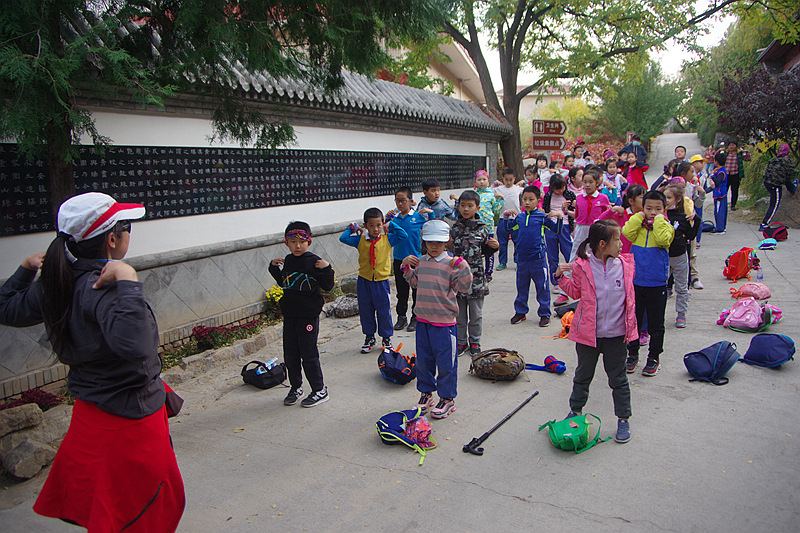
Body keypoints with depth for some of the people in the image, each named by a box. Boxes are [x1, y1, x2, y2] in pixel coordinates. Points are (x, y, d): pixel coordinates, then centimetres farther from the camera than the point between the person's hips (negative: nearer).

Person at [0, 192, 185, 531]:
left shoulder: (55, 284, -2)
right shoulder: (103, 288, -28)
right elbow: (135, 345, -47)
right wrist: (128, 281, -44)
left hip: (91, 410, 9)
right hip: (129, 417, -8)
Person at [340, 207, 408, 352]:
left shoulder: (387, 239, -1)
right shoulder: (360, 240, 1)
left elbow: (404, 235, -5)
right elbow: (343, 238, -1)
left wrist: (391, 224, -2)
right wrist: (353, 227, 2)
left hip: (381, 281, -1)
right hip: (364, 281, 2)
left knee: (384, 311, 5)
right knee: (365, 311, 11)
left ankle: (386, 338, 22)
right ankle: (369, 337, 29)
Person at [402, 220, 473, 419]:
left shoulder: (451, 264, -10)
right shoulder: (421, 262, 7)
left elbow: (463, 286, -14)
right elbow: (414, 282, 20)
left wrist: (462, 266, -25)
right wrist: (407, 266, 7)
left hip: (444, 322, -5)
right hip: (423, 320, 5)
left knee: (445, 361, 3)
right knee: (423, 359, 15)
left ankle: (447, 398, 17)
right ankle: (426, 393, 32)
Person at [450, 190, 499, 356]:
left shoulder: (482, 228, 0)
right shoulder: (454, 228, 2)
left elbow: (486, 251, 8)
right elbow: (449, 249, 10)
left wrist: (495, 246, -11)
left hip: (476, 276, -1)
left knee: (476, 313, 9)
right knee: (459, 312, 10)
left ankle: (474, 342, 24)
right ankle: (461, 342, 24)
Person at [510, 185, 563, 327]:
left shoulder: (542, 217, -2)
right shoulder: (519, 217, 9)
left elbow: (557, 231, -2)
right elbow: (510, 230, 25)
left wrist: (559, 216, -15)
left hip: (538, 258, -4)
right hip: (522, 258, 4)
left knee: (542, 287, 3)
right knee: (521, 287, 14)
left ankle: (545, 314, 15)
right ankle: (520, 312, 28)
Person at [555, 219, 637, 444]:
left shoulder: (625, 265, -2)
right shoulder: (582, 267, -8)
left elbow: (629, 296, 11)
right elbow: (576, 292, 5)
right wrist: (561, 277, -7)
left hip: (616, 334, 1)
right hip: (588, 333, -1)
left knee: (618, 378, 11)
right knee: (583, 375, 15)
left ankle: (623, 419, 26)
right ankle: (575, 411, 33)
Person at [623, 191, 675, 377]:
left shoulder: (665, 227, -2)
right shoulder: (637, 224, 5)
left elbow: (663, 239, -23)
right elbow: (627, 232, -16)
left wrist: (659, 219, -14)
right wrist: (639, 216, -9)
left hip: (657, 284, -2)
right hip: (635, 282, 2)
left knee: (655, 324, 7)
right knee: (633, 320, 11)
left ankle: (653, 358, 20)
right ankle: (632, 354, 26)